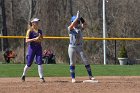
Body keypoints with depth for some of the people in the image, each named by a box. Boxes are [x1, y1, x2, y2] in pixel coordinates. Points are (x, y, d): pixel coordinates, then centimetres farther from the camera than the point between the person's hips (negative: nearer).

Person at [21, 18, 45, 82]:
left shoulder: (39, 31, 10)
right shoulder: (30, 31, -7)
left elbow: (41, 39, 16)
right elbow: (27, 40, -14)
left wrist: (40, 38, -7)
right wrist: (34, 39, -25)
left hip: (38, 48, 4)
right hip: (32, 47, -4)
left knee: (39, 62, -7)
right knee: (29, 63, 3)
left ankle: (41, 77, -8)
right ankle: (23, 75, 26)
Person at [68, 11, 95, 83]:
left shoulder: (80, 28, 8)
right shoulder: (70, 28, -3)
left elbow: (84, 24, -9)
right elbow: (72, 25, -25)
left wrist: (80, 18, -19)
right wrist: (77, 17, -28)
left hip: (79, 47, 3)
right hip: (72, 47, -3)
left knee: (85, 61, -3)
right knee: (72, 63, 1)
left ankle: (90, 76, 2)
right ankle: (73, 78, 9)